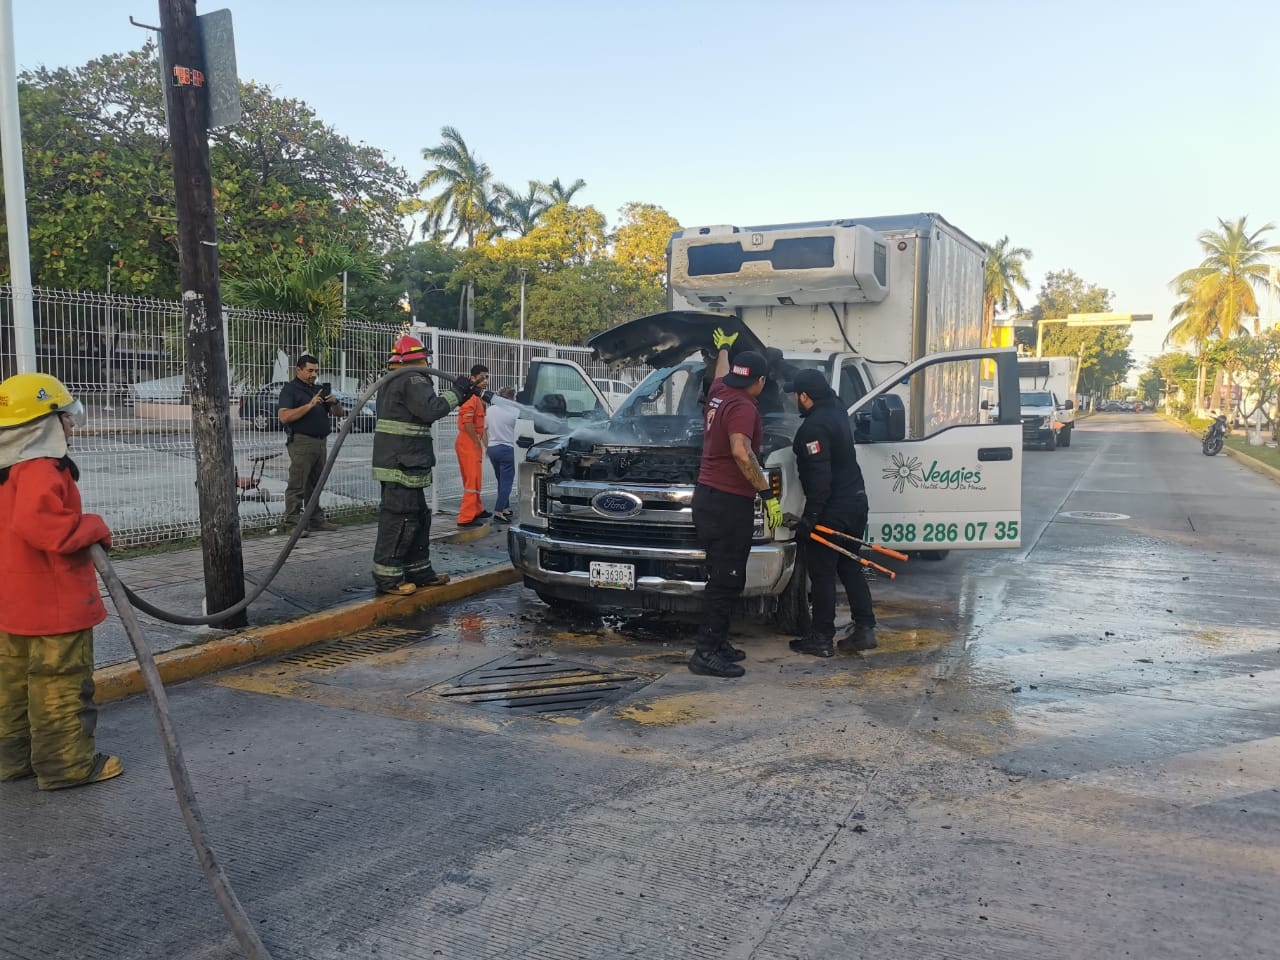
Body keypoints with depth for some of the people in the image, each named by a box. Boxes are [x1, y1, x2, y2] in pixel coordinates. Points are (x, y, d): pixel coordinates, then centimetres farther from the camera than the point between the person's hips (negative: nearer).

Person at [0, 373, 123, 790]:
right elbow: (37, 522, -35)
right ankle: (68, 763, 9)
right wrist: (92, 527, -22)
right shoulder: (44, 470, -21)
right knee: (61, 685, 1)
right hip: (54, 604, -10)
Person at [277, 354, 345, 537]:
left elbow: (339, 413, 18)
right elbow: (284, 417, -15)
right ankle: (292, 523, -7)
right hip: (301, 442, -7)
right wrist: (309, 405, -21)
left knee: (314, 485, 12)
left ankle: (316, 520, 17)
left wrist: (334, 402, -5)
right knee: (297, 485, -8)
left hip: (321, 442, 7)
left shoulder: (319, 390, 20)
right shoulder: (290, 389, -1)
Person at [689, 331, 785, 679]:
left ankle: (718, 642, 24)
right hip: (728, 502, -10)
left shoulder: (719, 393, 12)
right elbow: (741, 453, -29)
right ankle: (707, 652, -4)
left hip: (707, 497, 10)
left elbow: (722, 373, 37)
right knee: (726, 579, -6)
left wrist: (723, 348, 56)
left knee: (723, 576, 17)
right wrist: (767, 493, -24)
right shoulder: (742, 407, -15)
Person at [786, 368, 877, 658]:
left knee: (822, 573, -1)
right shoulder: (836, 410, 9)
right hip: (855, 501, 10)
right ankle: (864, 629, 17)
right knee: (850, 567, 16)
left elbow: (820, 478, -24)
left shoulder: (814, 428, -19)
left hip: (832, 509, -9)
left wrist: (809, 517, -22)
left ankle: (821, 639, 5)